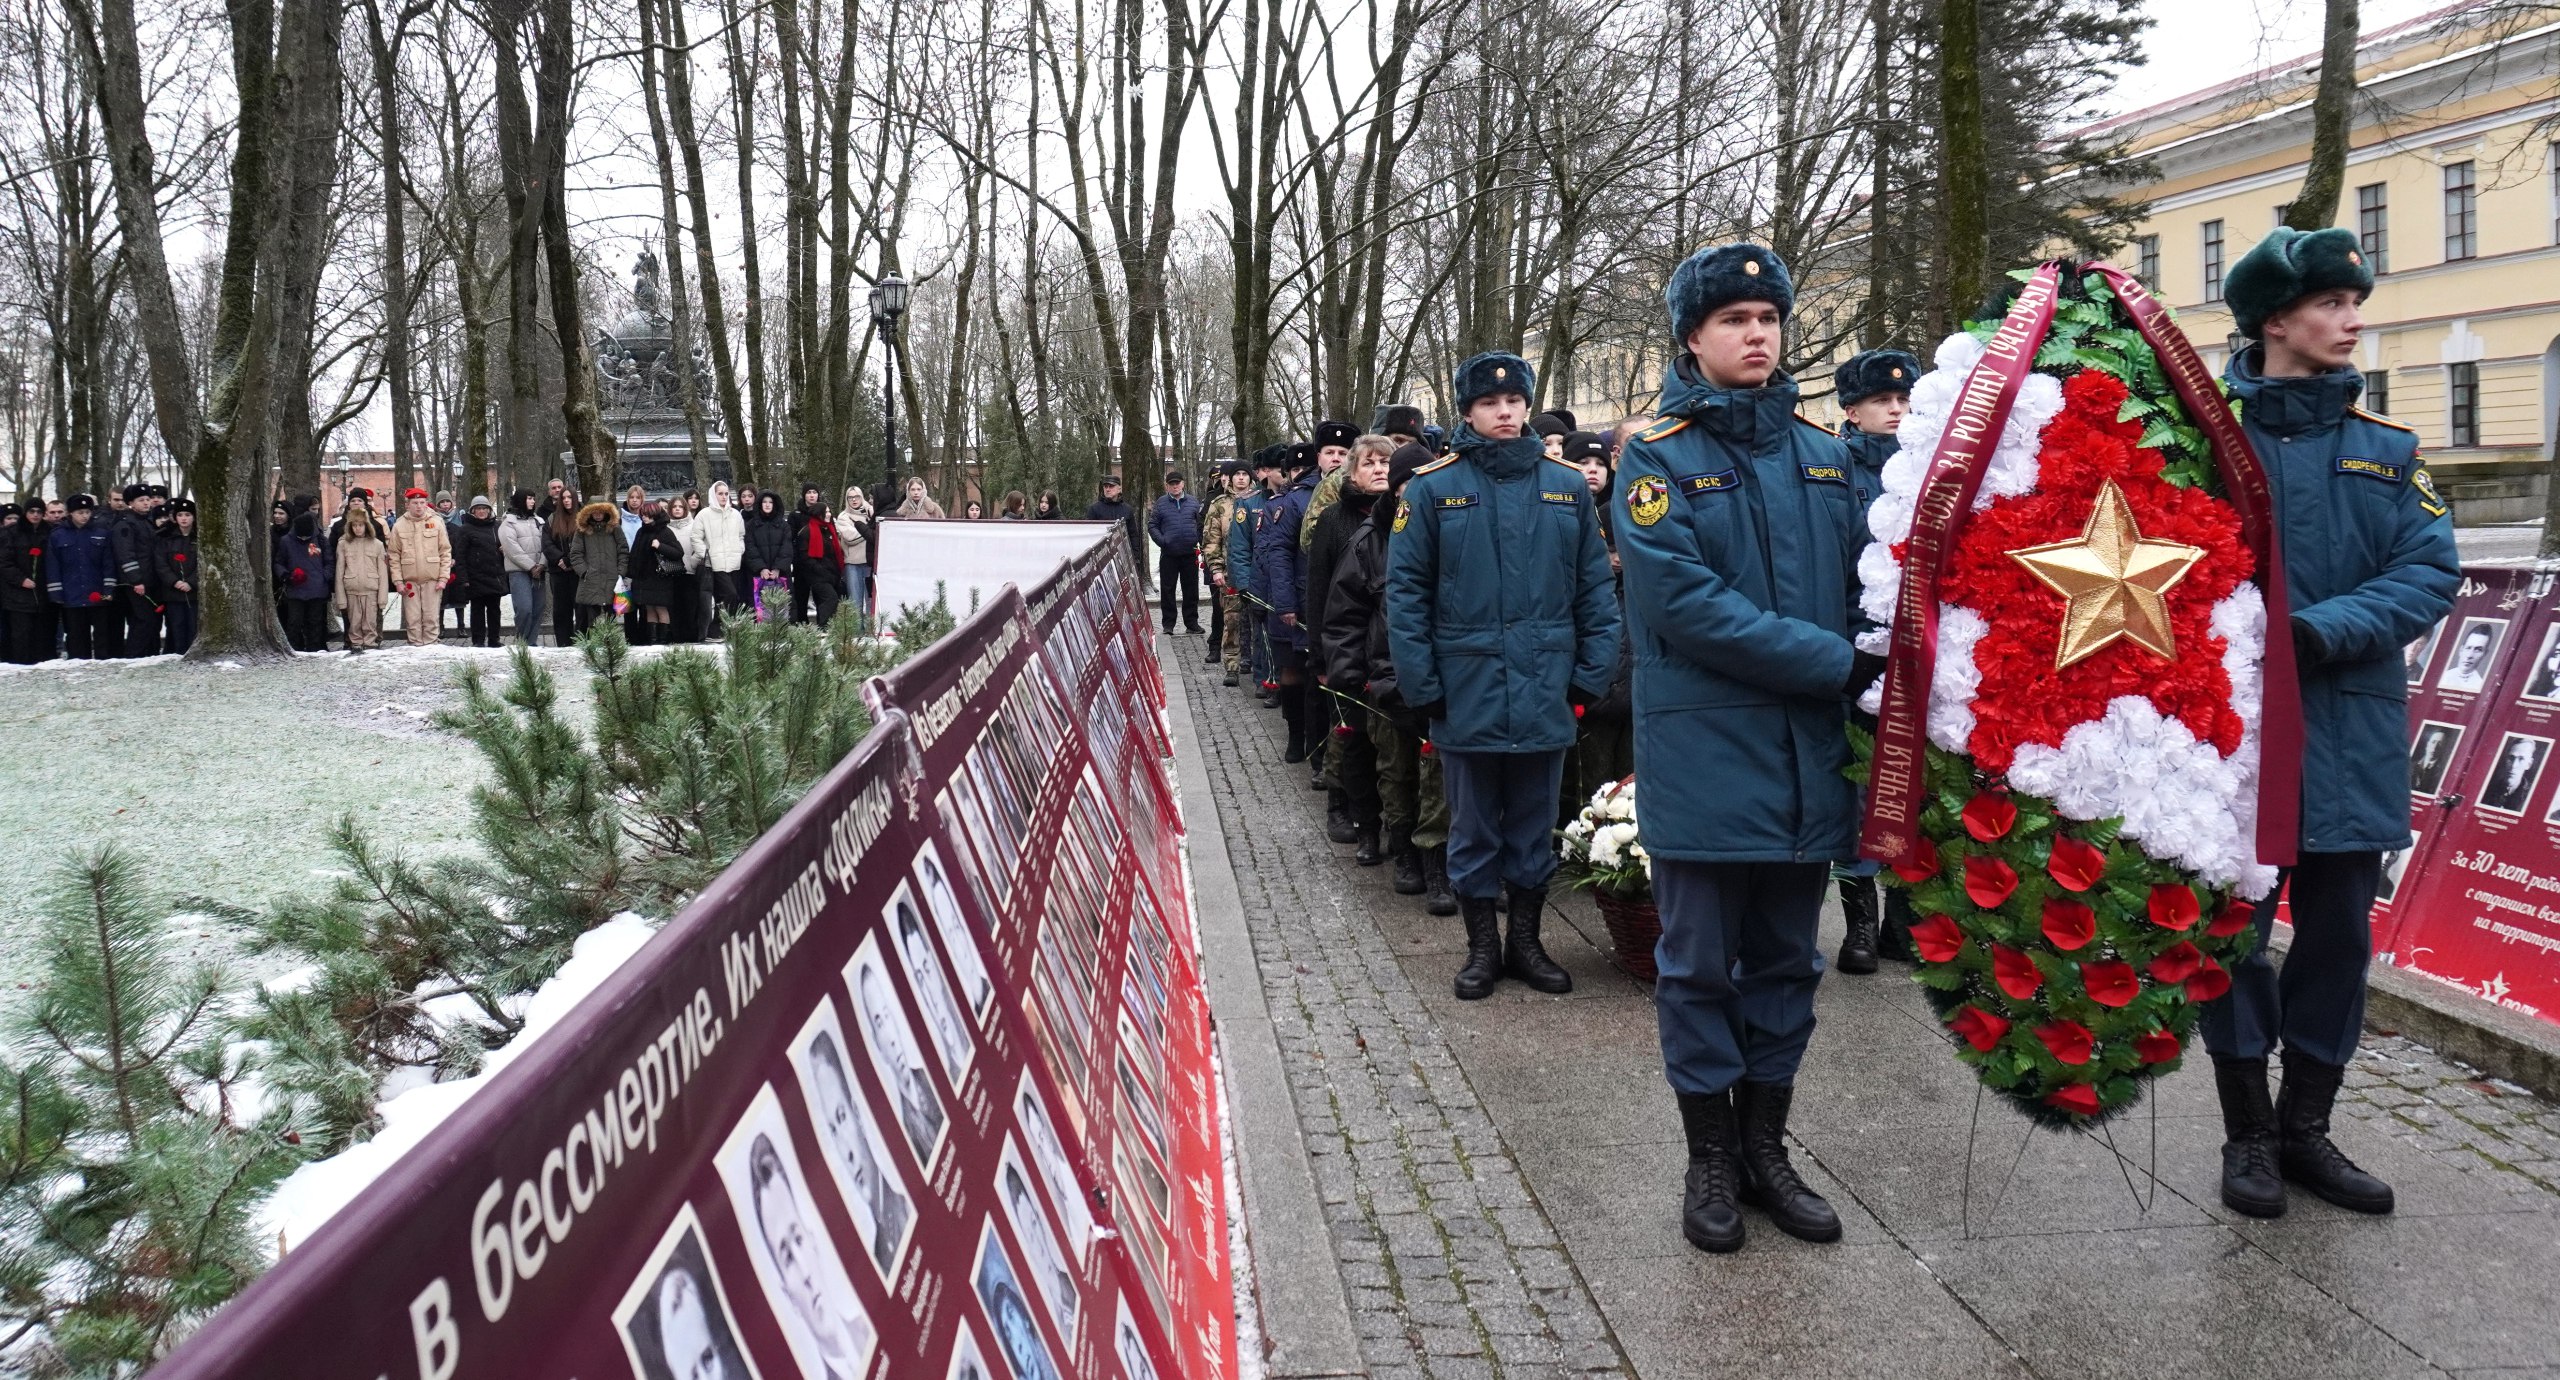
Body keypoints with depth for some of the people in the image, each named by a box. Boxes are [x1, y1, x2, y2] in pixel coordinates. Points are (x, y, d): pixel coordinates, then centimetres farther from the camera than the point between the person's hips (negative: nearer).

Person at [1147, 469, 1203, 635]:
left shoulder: (1193, 502, 7)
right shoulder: (1161, 503, 3)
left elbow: (1201, 524, 9)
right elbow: (1152, 526, 3)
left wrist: (1199, 542, -3)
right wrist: (1162, 541, -9)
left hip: (1190, 553, 1)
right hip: (1168, 554, -1)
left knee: (1191, 590, 6)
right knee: (1167, 590, 2)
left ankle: (1191, 623, 14)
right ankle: (1168, 624, 9)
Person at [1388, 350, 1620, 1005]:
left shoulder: (1566, 485, 4)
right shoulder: (1432, 488, -3)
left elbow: (1594, 588, 5)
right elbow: (1405, 591, -4)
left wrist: (1592, 674, -2)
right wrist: (1421, 685, -9)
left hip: (1544, 694, 2)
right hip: (1467, 692, -2)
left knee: (1535, 824, 13)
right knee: (1474, 827, 10)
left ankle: (1526, 941, 29)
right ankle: (1482, 947, 24)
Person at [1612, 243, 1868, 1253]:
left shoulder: (1822, 457, 9)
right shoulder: (1659, 456, -6)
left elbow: (1867, 586, 10)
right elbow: (1688, 604, -17)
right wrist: (1840, 664, -18)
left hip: (1809, 757, 5)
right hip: (1704, 759, -5)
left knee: (1786, 962, 14)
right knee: (1702, 966, 7)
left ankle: (1766, 1147, 28)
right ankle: (1712, 1158, 22)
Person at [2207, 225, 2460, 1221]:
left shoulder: (2386, 450, 6)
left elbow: (2429, 573, -4)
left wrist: (2318, 631, -18)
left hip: (2349, 737, 4)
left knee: (2337, 936, 12)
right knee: (2235, 930, 6)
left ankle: (2306, 1127, 27)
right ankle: (2248, 1132, 21)